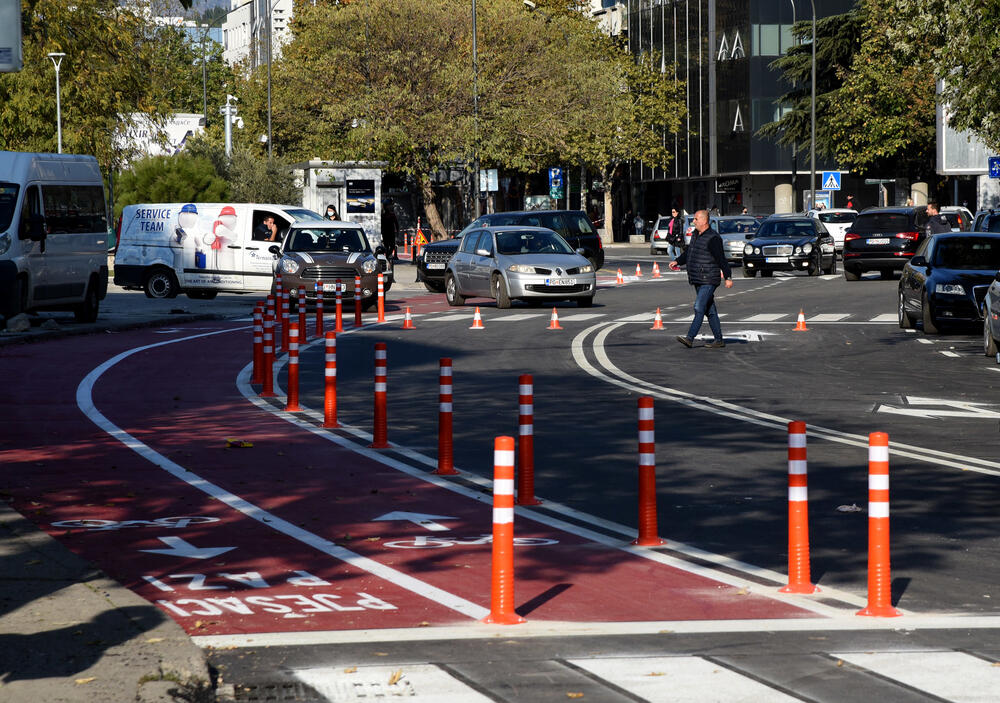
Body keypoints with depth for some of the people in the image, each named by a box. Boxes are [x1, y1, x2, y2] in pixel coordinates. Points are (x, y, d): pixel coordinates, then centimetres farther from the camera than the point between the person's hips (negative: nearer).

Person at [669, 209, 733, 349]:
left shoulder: (712, 238, -14)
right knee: (710, 311, 11)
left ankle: (690, 338, -19)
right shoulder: (695, 235, 14)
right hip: (698, 280, 9)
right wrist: (677, 262, 12)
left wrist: (728, 277, -19)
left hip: (708, 281, -9)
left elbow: (721, 259, -16)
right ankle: (719, 340, 15)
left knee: (699, 308, -14)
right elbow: (688, 252, 26)